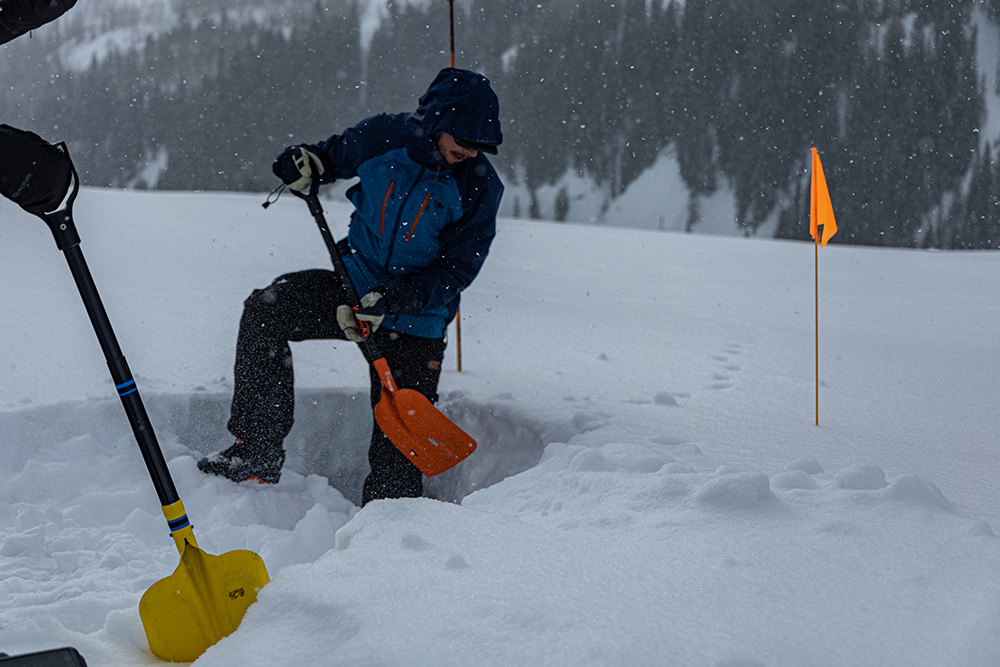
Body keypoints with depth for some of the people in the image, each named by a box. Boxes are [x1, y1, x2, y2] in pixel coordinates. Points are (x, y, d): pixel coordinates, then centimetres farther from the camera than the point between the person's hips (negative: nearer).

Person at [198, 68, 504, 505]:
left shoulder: (479, 186, -15)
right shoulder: (383, 136, -10)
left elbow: (456, 270, -16)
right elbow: (336, 154, 13)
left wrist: (391, 300, -28)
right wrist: (309, 163, -10)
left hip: (415, 319, -2)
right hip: (356, 283, 2)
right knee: (266, 309, -20)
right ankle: (259, 449, -14)